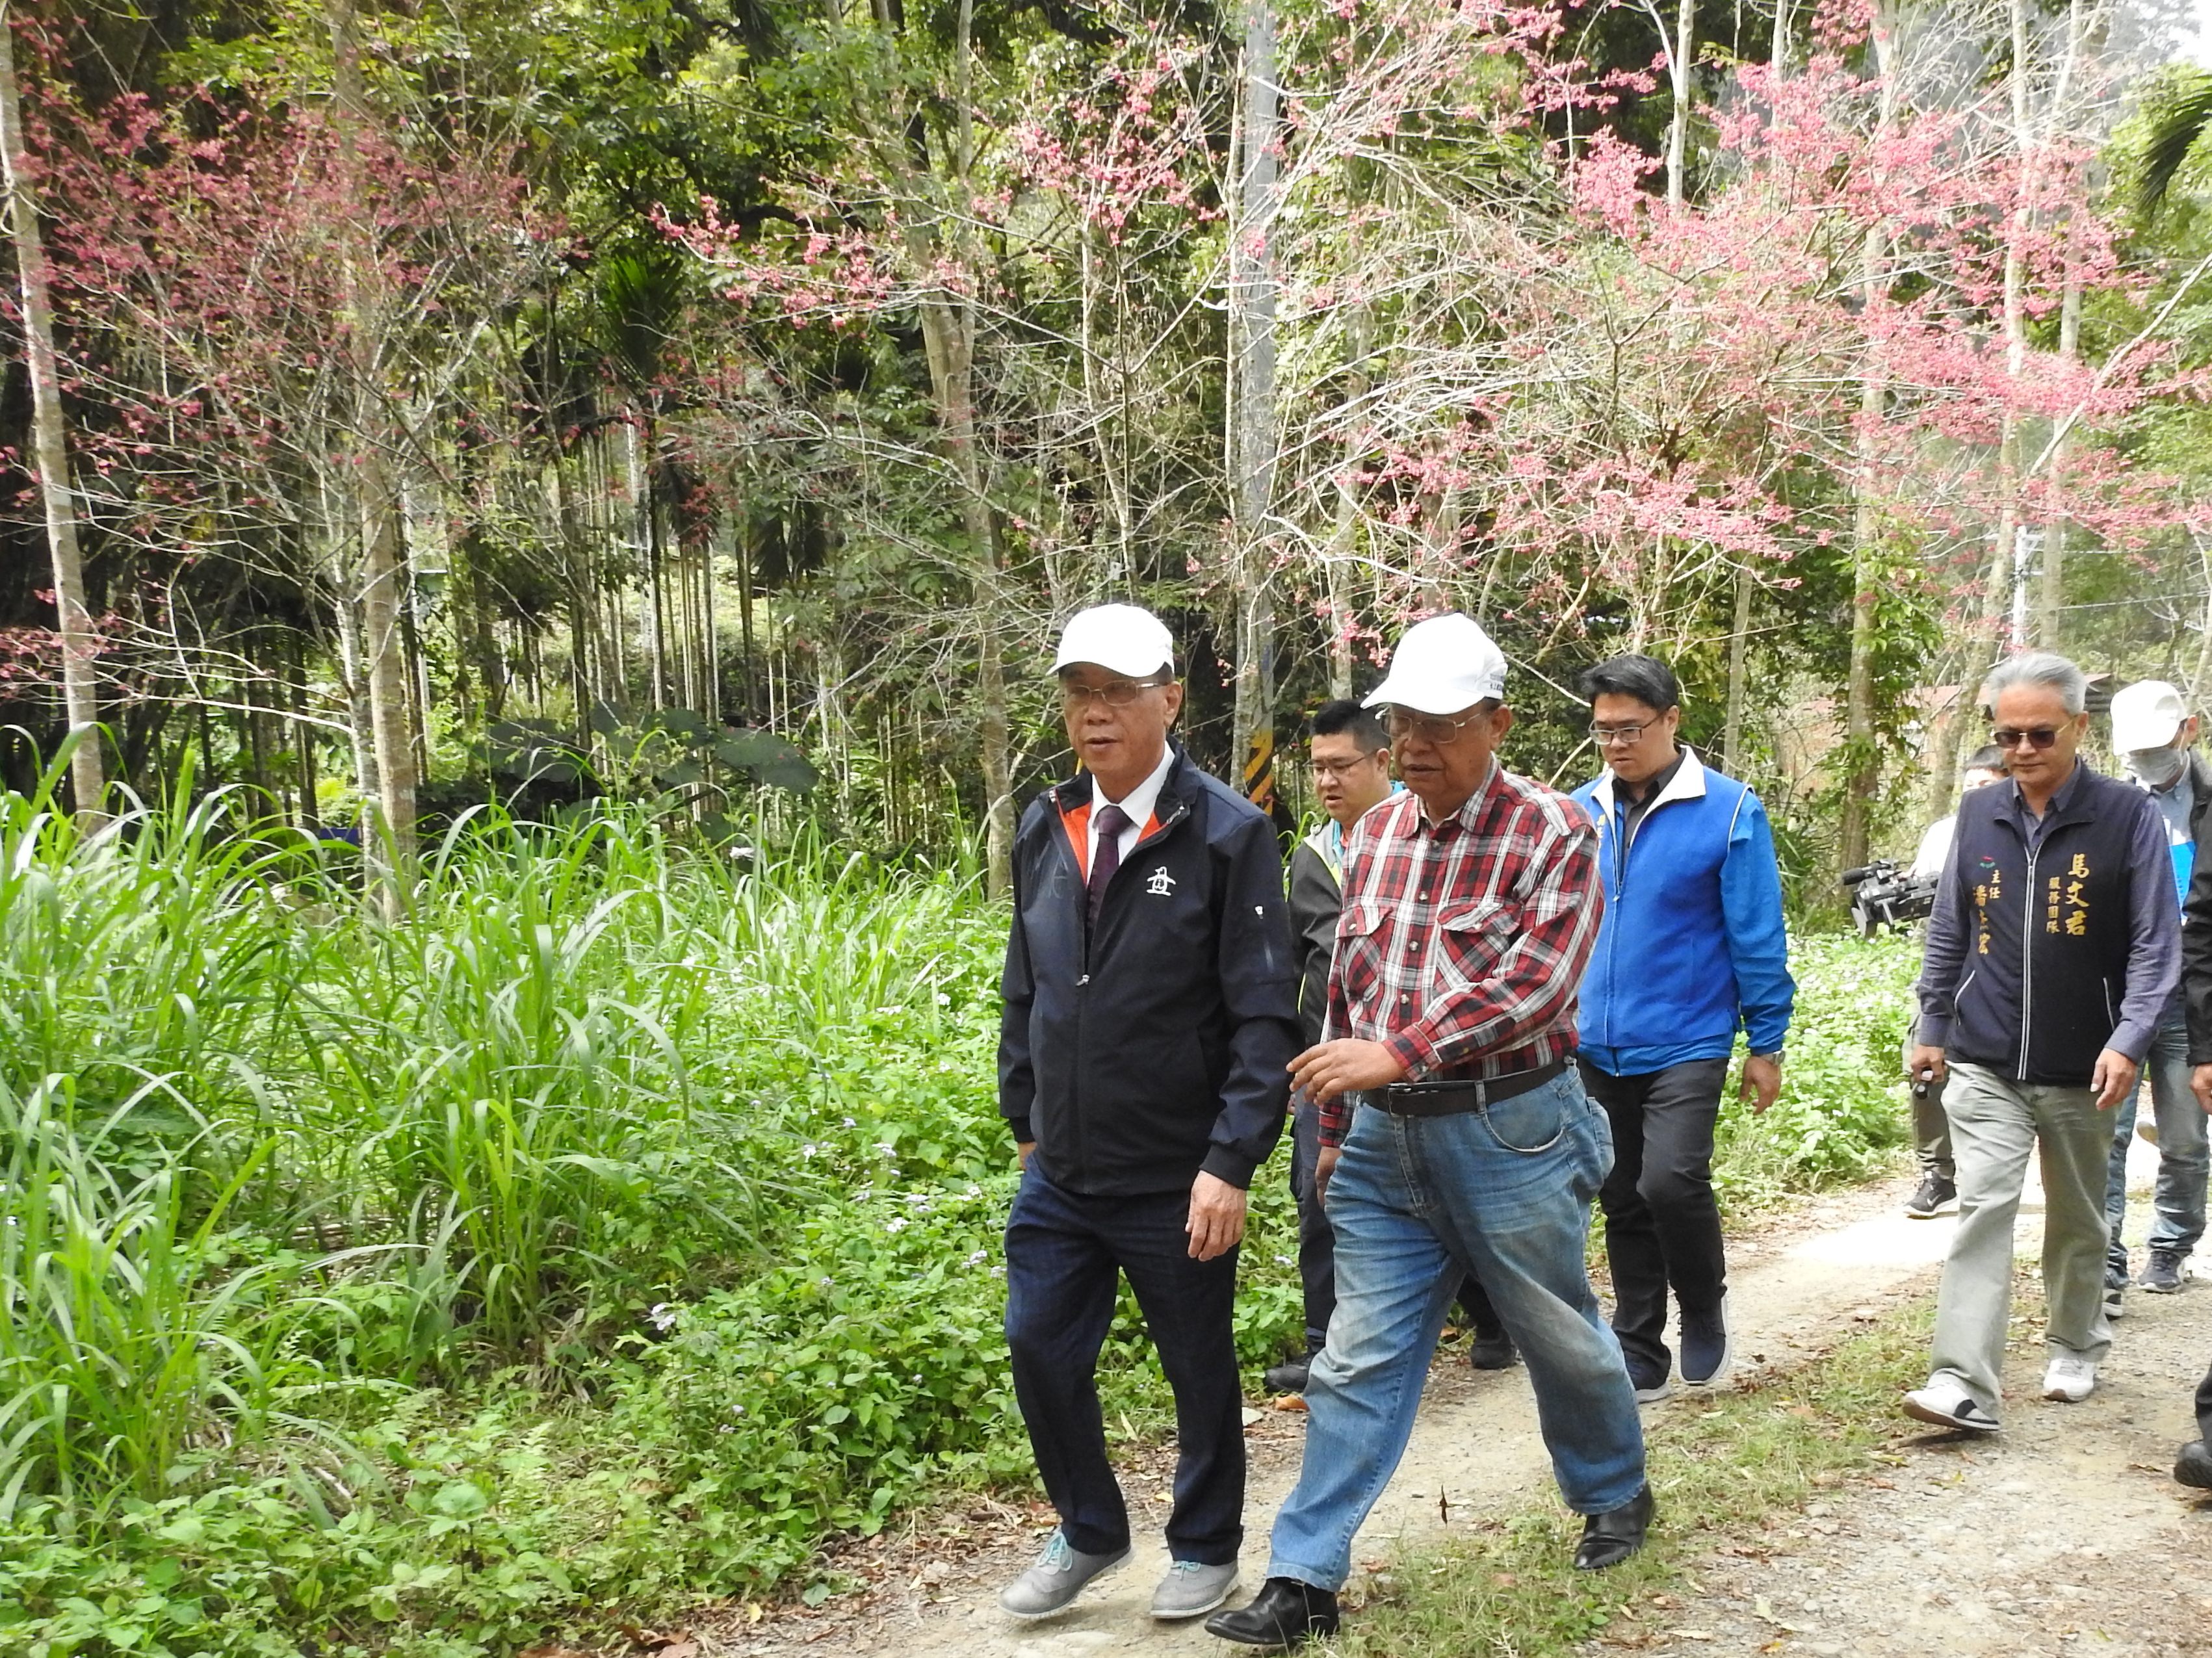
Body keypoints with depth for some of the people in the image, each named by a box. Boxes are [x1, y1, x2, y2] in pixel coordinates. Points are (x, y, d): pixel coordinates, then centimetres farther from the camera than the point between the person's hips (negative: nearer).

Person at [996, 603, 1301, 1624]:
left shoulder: (1227, 834, -14)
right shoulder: (1045, 829, 4)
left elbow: (1264, 1015, -15)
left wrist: (1230, 1164, -20)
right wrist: (1022, 1113, 14)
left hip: (1175, 1182, -5)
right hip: (1059, 1171, 5)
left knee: (1199, 1370, 13)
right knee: (1041, 1353, 12)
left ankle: (1204, 1548, 38)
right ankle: (1089, 1534, 37)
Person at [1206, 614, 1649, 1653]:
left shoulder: (1550, 834, -11)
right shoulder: (1375, 835, 7)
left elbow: (1529, 985, -23)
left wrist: (1400, 1053, -30)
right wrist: (1335, 1124, 15)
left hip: (1508, 1131, -4)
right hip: (1385, 1137, 5)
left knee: (1560, 1336, 15)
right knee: (1359, 1359, 5)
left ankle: (1615, 1495, 42)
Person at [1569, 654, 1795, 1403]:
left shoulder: (1729, 811, -8)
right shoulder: (1580, 811, 3)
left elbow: (1757, 939, -5)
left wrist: (1766, 1042, -3)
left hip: (1685, 1042, -4)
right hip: (1596, 1047, 5)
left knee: (1671, 1180, -20)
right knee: (1623, 1202, 12)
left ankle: (1704, 1313, 10)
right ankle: (1640, 1358, 26)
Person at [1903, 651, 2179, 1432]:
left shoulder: (2127, 817, -6)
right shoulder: (1978, 814, 4)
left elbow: (2156, 943, -6)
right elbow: (1949, 933, 12)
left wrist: (2128, 1041, -16)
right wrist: (1931, 1029, 12)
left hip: (2079, 1071, -1)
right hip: (1984, 1066, 1)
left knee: (2078, 1219, 15)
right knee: (1983, 1208, -9)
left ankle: (2075, 1348, 36)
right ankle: (1964, 1384, -12)